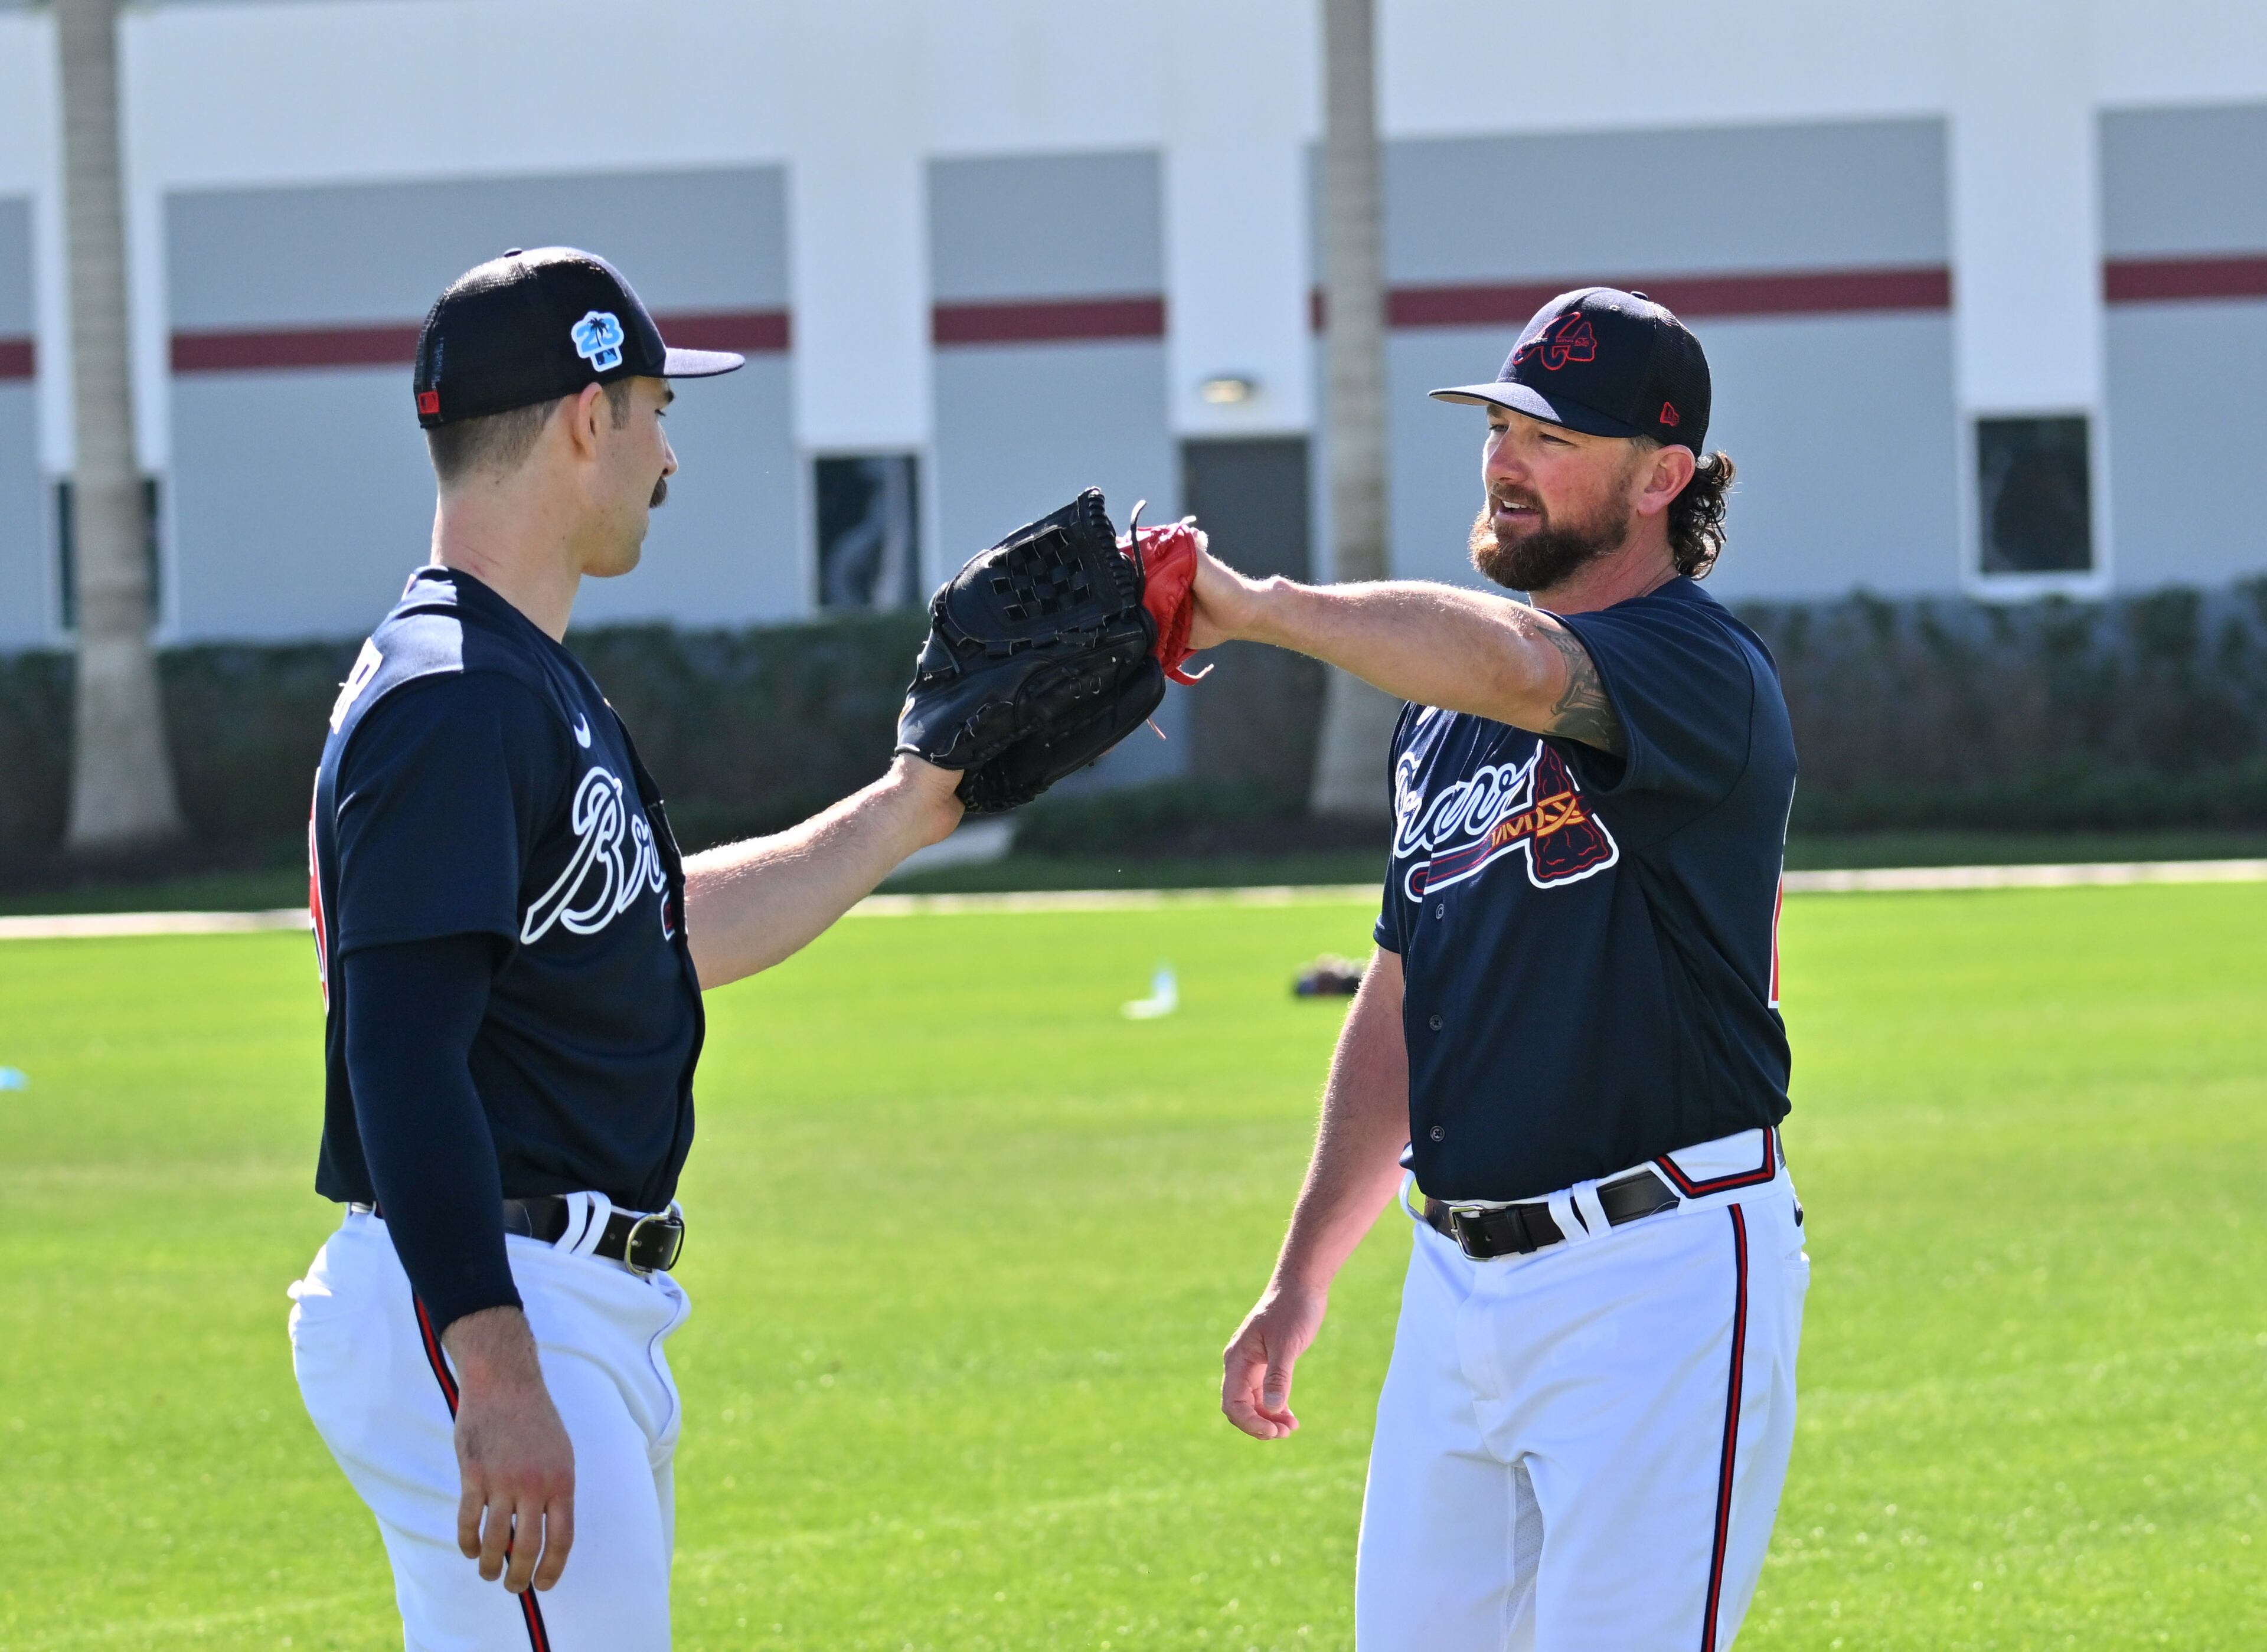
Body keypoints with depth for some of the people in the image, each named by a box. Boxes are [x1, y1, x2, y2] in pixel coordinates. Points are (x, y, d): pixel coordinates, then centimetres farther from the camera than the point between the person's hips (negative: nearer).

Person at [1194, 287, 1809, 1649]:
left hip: (1662, 1279, -8)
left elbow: (1509, 664, -34)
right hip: (1459, 1280, 8)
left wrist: (1255, 607, -28)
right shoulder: (1443, 712, 17)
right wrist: (1304, 1277, 21)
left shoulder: (1707, 671, -11)